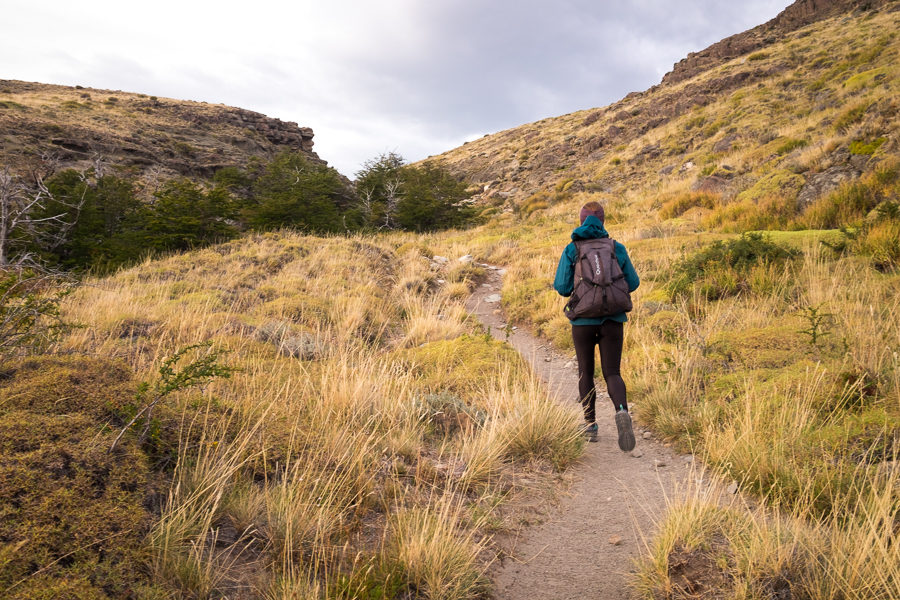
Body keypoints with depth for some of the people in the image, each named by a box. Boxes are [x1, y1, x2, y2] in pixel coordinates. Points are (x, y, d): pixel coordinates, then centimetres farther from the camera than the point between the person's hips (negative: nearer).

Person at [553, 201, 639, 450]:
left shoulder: (572, 250, -3)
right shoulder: (617, 248, 2)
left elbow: (561, 287, -7)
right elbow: (632, 283, 6)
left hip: (583, 320, -1)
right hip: (613, 319, 1)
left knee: (585, 372, 17)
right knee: (612, 373, 6)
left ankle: (590, 426, 20)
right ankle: (622, 412, -23)